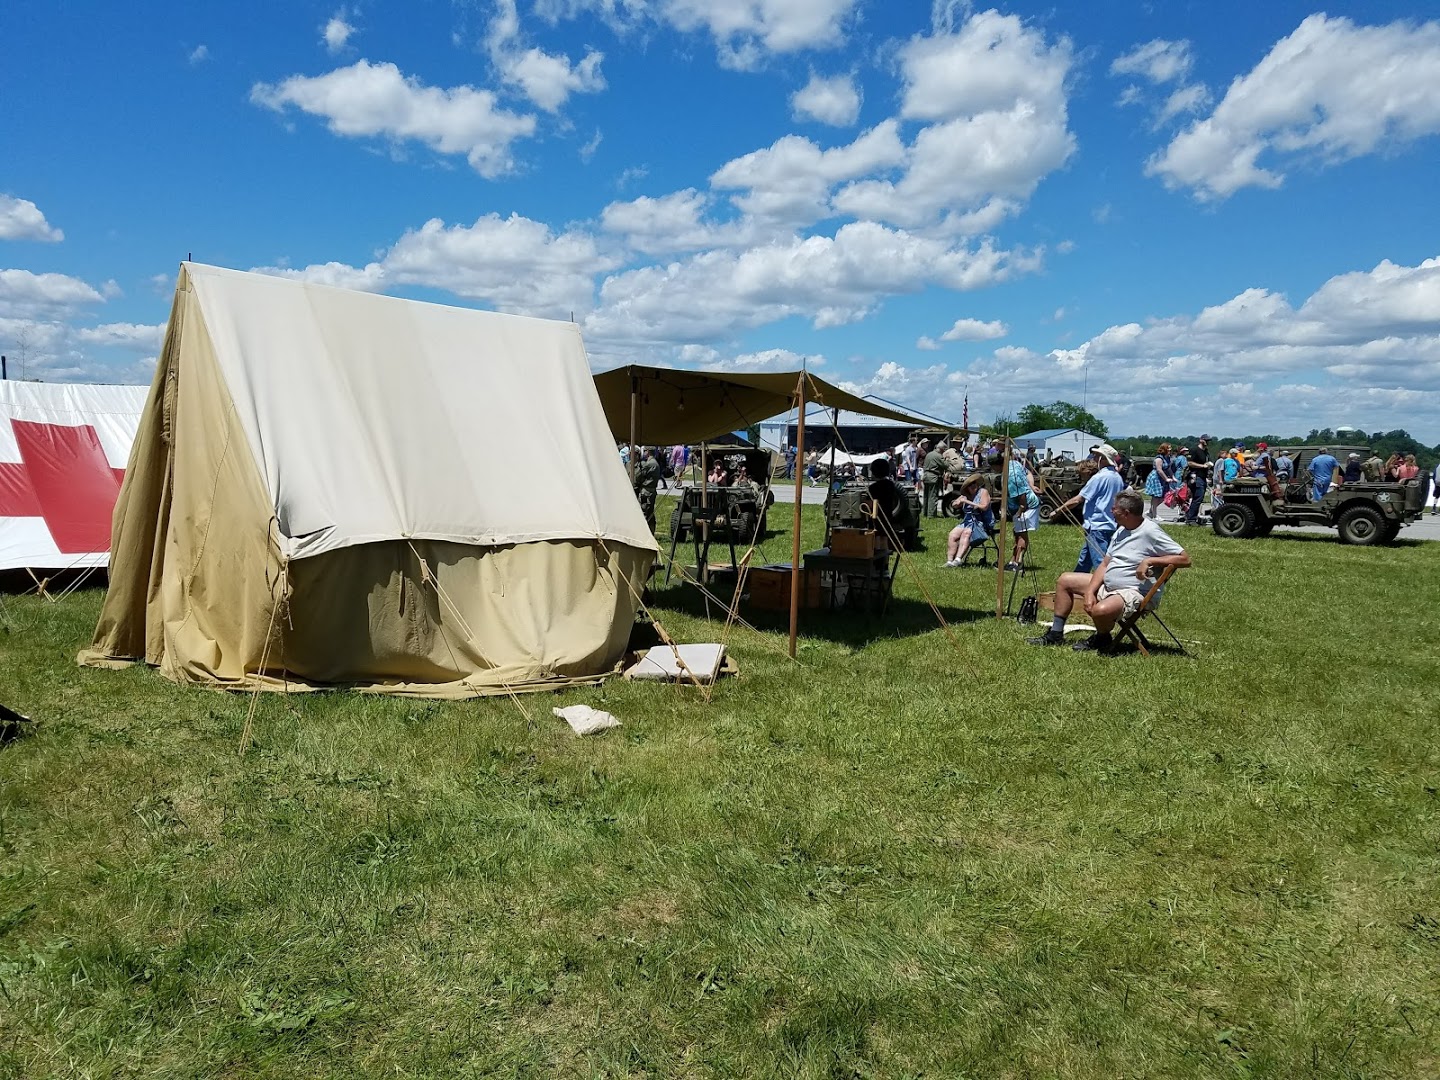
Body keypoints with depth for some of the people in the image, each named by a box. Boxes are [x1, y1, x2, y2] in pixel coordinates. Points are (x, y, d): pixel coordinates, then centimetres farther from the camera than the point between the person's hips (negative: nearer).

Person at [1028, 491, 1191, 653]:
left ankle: (1102, 640, -2)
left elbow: (1185, 559, -20)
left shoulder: (1150, 532, -17)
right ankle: (1056, 634, 15)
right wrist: (1089, 591, -3)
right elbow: (1105, 564, 11)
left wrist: (1149, 561, -27)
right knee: (1065, 580, 12)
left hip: (1134, 592, -10)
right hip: (1107, 585, 10)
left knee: (1100, 610, -39)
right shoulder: (1121, 531, 11)